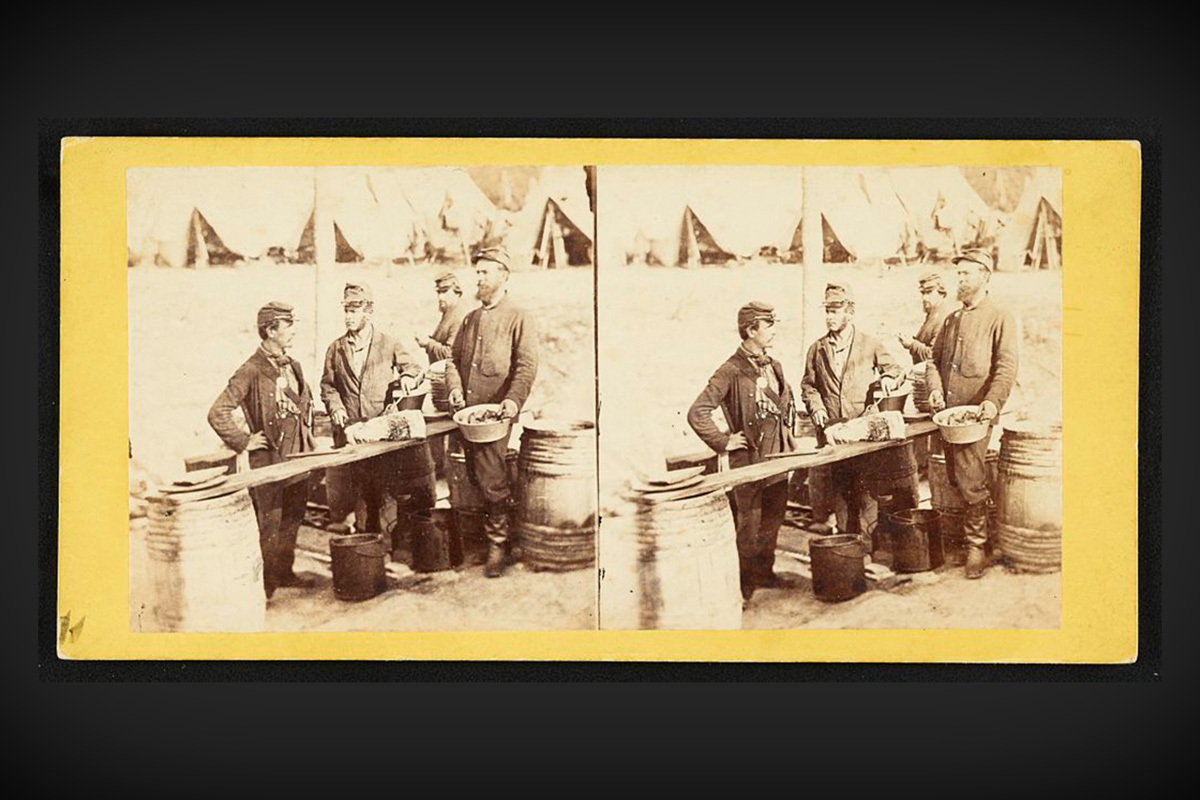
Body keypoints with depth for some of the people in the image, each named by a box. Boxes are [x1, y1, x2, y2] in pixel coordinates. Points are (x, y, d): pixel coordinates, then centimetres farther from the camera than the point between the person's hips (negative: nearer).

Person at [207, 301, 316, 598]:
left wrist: (308, 438, 17)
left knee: (292, 520, 17)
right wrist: (244, 442, -16)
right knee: (269, 526, 0)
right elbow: (218, 413, -22)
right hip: (268, 462, -8)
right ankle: (265, 584, 10)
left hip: (297, 459, 8)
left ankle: (284, 573, 32)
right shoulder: (252, 371, -16)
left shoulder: (293, 366, 9)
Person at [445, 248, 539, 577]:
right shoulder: (471, 319, 18)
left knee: (491, 479, -10)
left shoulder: (519, 318, -3)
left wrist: (514, 399, -26)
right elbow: (454, 359, 19)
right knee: (475, 476, 11)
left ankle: (498, 543, -1)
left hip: (495, 412, -7)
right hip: (467, 411, 7)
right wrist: (454, 386, -2)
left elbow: (527, 364, -11)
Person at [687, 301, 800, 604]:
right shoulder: (731, 372, -16)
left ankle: (764, 573, 32)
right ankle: (742, 587, 11)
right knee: (747, 529, 0)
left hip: (777, 460, 8)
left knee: (772, 523, 17)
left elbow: (787, 403, 28)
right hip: (748, 463, -7)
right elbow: (697, 413, -21)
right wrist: (723, 442, -16)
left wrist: (787, 436, 17)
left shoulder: (774, 366, 9)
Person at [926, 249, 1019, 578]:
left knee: (970, 482, -10)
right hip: (947, 412, 7)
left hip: (975, 414, -7)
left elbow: (1006, 365, -11)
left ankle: (976, 546, -2)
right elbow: (935, 359, 20)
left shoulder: (1001, 318, -2)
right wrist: (935, 388, 0)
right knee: (954, 480, 9)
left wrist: (994, 400, -26)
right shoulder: (953, 319, 20)